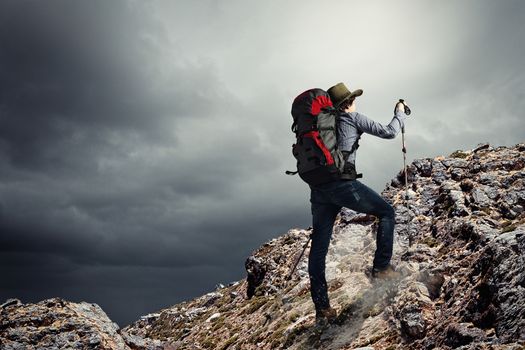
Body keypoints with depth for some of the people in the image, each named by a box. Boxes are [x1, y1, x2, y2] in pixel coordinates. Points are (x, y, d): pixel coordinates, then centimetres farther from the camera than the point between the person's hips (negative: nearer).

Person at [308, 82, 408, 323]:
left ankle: (321, 308, 10)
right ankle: (381, 268, 7)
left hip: (317, 188, 6)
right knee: (386, 212, 15)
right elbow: (388, 132, 12)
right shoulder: (353, 118, 9)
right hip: (342, 183, -6)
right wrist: (400, 113, 28)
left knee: (318, 248, 8)